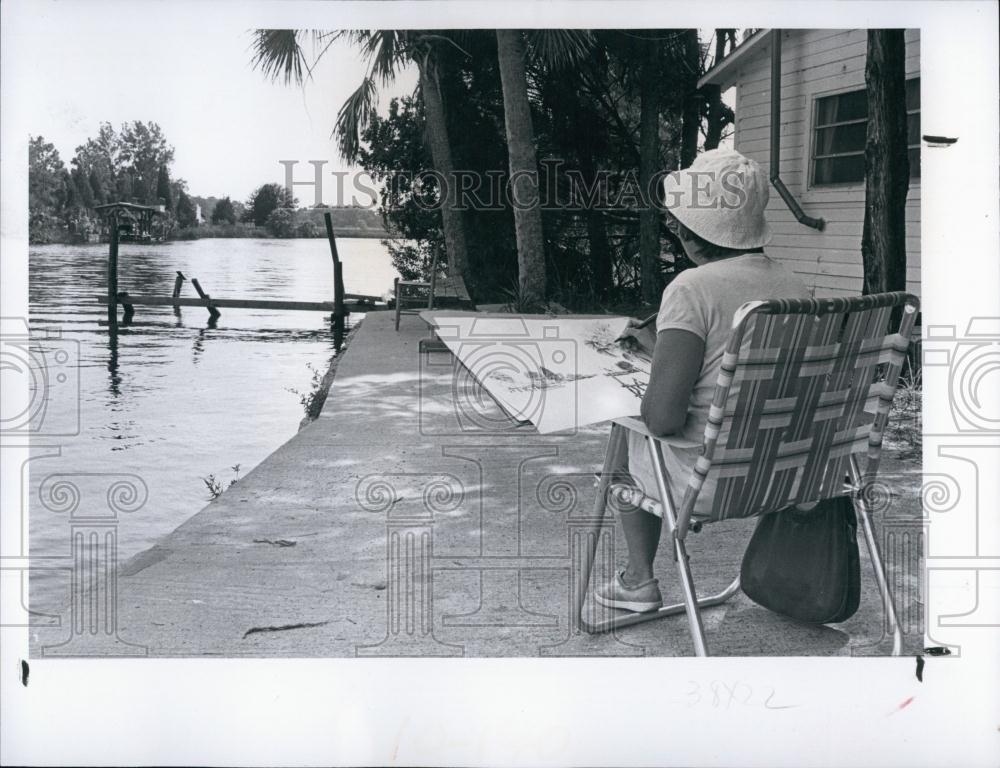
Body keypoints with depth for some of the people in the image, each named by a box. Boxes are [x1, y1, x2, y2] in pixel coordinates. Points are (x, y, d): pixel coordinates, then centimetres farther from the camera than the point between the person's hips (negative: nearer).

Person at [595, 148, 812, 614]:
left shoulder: (693, 289, -21)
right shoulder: (794, 287, 1)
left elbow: (662, 418, -26)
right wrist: (659, 346, 25)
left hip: (715, 481, -6)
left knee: (626, 439, 25)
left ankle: (639, 579, 32)